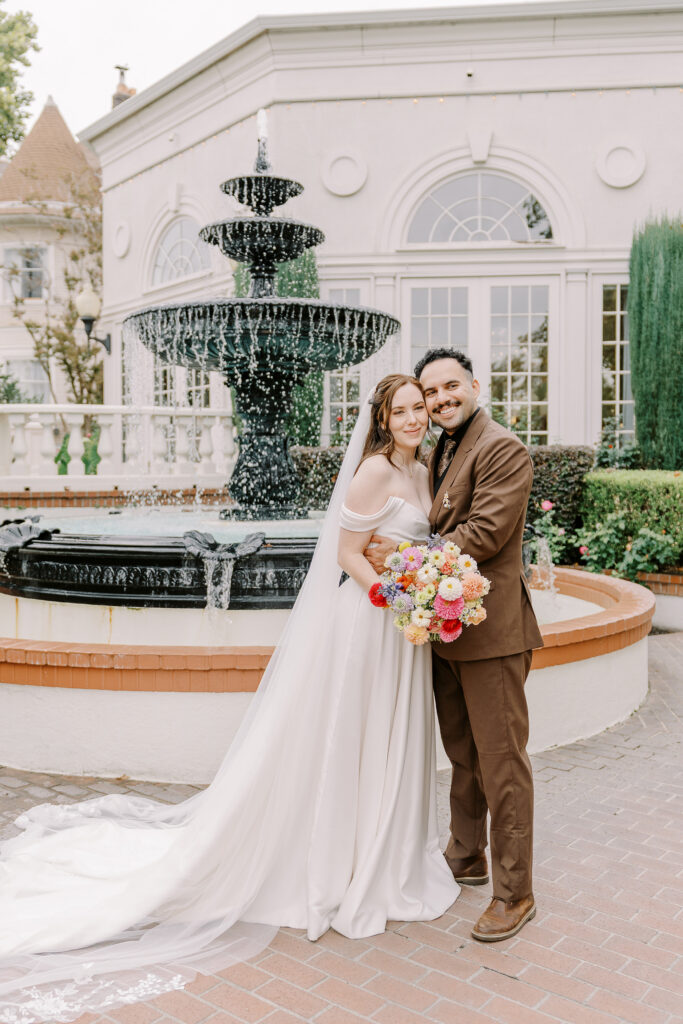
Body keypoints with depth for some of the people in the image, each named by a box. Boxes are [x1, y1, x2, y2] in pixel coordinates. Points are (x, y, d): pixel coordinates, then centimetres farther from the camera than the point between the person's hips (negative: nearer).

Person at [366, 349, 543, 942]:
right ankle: (467, 859, 37)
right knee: (463, 755, 20)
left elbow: (483, 534, -20)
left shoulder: (503, 449, -13)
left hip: (491, 630, -9)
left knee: (501, 764, 1)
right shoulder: (440, 452, 15)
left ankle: (515, 894, 15)